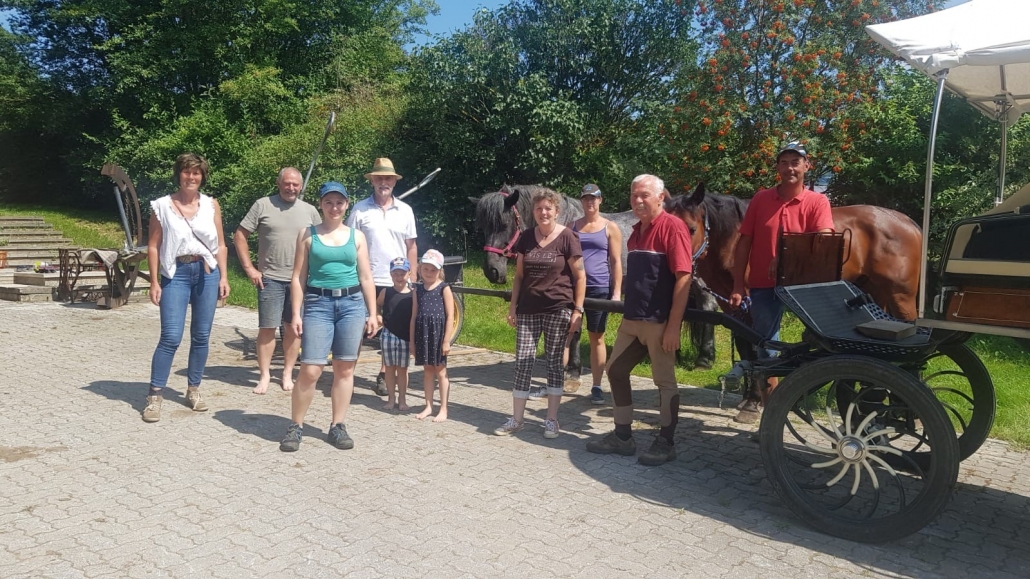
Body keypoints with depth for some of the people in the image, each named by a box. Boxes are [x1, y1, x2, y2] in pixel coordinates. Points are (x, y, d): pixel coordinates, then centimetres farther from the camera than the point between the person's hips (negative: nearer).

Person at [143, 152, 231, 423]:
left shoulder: (211, 205, 8)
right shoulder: (162, 206, 2)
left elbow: (220, 245, 10)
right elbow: (153, 246, 2)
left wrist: (223, 277, 3)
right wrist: (155, 282, -4)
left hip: (207, 272, 3)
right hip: (176, 274, -3)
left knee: (201, 336, 7)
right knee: (171, 337, -10)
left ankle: (193, 389, 21)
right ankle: (155, 395, -1)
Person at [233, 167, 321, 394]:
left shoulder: (309, 210, 7)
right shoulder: (263, 205, 0)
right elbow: (239, 236, 1)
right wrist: (249, 268, -4)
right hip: (270, 279, -2)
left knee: (293, 328, 7)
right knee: (267, 328, 0)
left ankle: (288, 374, 18)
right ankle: (264, 375, 10)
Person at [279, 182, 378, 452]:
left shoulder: (356, 236, 10)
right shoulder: (308, 235, 6)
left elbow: (366, 277, 10)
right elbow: (298, 277, 4)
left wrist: (372, 313, 5)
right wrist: (296, 313, -3)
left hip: (352, 303, 2)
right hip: (318, 303, -2)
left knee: (344, 368, 5)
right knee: (310, 370, -7)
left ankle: (338, 426, 16)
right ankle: (296, 426, 9)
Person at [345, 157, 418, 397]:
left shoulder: (405, 210, 5)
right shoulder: (360, 209, -1)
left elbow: (411, 247, 9)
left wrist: (412, 277, 4)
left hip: (397, 282, 3)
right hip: (366, 280, -2)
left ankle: (384, 376, 24)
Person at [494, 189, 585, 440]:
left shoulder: (567, 237, -5)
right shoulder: (526, 238, 6)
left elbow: (580, 276, -4)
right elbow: (519, 275, 12)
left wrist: (578, 309, -8)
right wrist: (512, 307, 8)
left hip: (558, 309, -3)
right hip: (528, 308, 4)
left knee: (554, 361, 4)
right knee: (522, 361, 3)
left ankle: (552, 419, 15)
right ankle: (517, 418, 14)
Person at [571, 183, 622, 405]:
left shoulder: (610, 228, 2)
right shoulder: (572, 227, 10)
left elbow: (616, 262, -1)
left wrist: (617, 292, -8)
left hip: (599, 288, -2)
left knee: (597, 338, 5)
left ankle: (596, 387, 13)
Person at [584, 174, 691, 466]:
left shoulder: (672, 227, -12)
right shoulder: (636, 231, 14)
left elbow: (683, 278, -17)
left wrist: (673, 326, -20)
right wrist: (627, 309, 19)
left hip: (659, 321, -9)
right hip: (632, 319, 9)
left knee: (664, 381, 3)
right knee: (615, 371, 12)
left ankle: (666, 442, 17)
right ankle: (623, 436, 24)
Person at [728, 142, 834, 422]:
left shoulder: (817, 202, -2)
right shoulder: (761, 199, 2)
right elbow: (744, 243, 3)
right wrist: (738, 286, -3)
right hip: (763, 283, 1)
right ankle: (766, 398, 24)